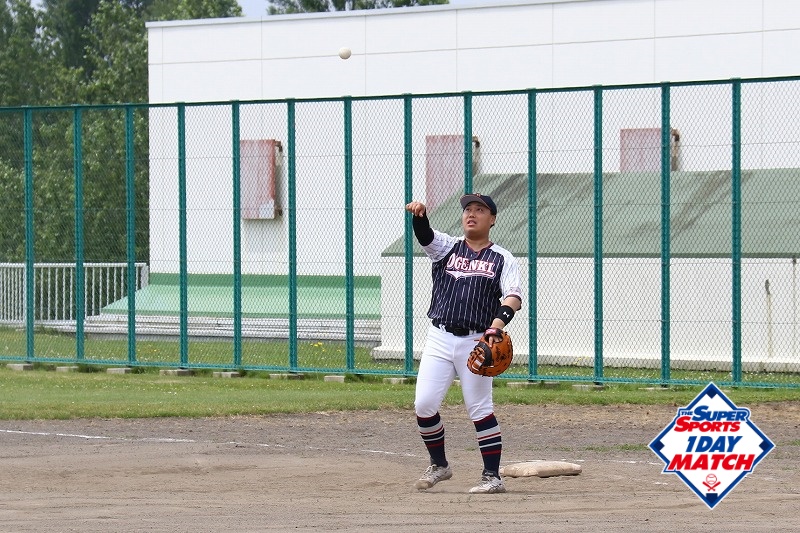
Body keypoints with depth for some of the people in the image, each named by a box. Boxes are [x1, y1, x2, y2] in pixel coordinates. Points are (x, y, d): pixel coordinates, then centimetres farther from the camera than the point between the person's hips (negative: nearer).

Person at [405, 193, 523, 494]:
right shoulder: (446, 247, 12)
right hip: (440, 338, 3)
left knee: (480, 408, -4)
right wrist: (419, 216, -32)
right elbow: (425, 235, -9)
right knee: (424, 404, -4)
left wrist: (499, 321, -29)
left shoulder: (502, 259, 5)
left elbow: (513, 296, -9)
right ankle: (439, 465, 15)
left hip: (476, 342, -3)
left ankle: (492, 476, 3)